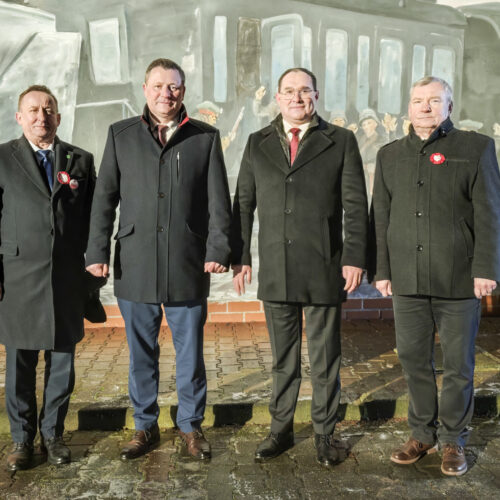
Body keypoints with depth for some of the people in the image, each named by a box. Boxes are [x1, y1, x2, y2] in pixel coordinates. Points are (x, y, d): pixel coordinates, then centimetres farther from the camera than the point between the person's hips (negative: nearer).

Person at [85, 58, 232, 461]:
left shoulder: (206, 137, 5)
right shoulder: (121, 135, 8)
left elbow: (219, 201, 2)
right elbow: (105, 198, 6)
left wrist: (218, 251, -7)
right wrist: (98, 251, 0)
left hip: (189, 265, -1)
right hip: (135, 264, 1)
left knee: (190, 351, 8)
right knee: (141, 352, 11)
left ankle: (191, 425, 26)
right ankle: (145, 426, 27)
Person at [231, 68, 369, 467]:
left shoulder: (341, 141, 4)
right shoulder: (258, 143, 10)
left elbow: (355, 205, 0)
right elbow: (243, 204, 10)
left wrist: (354, 258, -8)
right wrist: (240, 257, 4)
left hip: (324, 270, -2)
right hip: (274, 271, 2)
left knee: (325, 358, 8)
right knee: (282, 358, 12)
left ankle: (325, 433, 23)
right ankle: (281, 430, 26)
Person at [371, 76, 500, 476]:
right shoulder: (390, 155, 12)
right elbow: (381, 217, 11)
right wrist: (382, 270, 7)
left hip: (458, 281, -3)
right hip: (407, 281, 3)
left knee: (458, 366, 6)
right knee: (415, 361, 10)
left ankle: (453, 440, 22)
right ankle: (423, 434, 25)